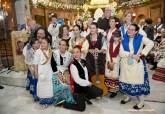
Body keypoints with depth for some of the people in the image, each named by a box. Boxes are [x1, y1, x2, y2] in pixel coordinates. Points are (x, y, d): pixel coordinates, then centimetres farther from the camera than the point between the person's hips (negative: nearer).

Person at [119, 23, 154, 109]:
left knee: (138, 81, -2)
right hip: (126, 63, 3)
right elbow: (121, 52, -6)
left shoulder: (140, 38, 0)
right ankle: (128, 96, 32)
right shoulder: (124, 39, 4)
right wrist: (132, 55, -17)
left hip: (137, 64, -3)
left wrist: (142, 54, -18)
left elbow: (150, 43, -13)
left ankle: (141, 102, 13)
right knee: (126, 80, 10)